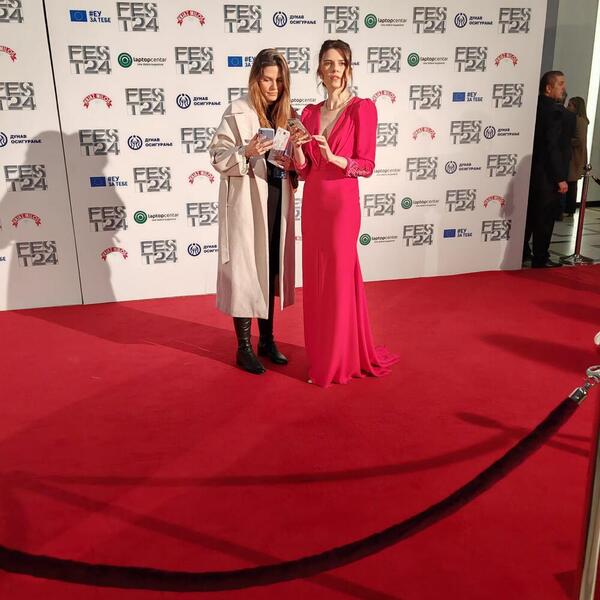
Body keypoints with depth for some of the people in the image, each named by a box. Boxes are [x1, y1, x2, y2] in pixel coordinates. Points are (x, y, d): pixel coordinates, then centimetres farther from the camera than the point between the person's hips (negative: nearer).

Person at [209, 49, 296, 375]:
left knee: (271, 267, 12)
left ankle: (267, 339, 26)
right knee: (245, 269, 0)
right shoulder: (237, 111, -7)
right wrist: (246, 152, -25)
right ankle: (244, 347, 14)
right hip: (247, 200, -5)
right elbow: (217, 156, -9)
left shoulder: (286, 112, 10)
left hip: (277, 199, 6)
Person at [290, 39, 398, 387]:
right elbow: (303, 170, 8)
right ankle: (322, 355, 25)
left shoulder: (362, 109, -5)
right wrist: (297, 147, -11)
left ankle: (342, 361, 15)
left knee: (339, 279, 0)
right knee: (316, 280, 10)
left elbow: (367, 166, -8)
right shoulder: (310, 113, 10)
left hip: (342, 203, -5)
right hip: (312, 203, 6)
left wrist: (332, 156, -21)